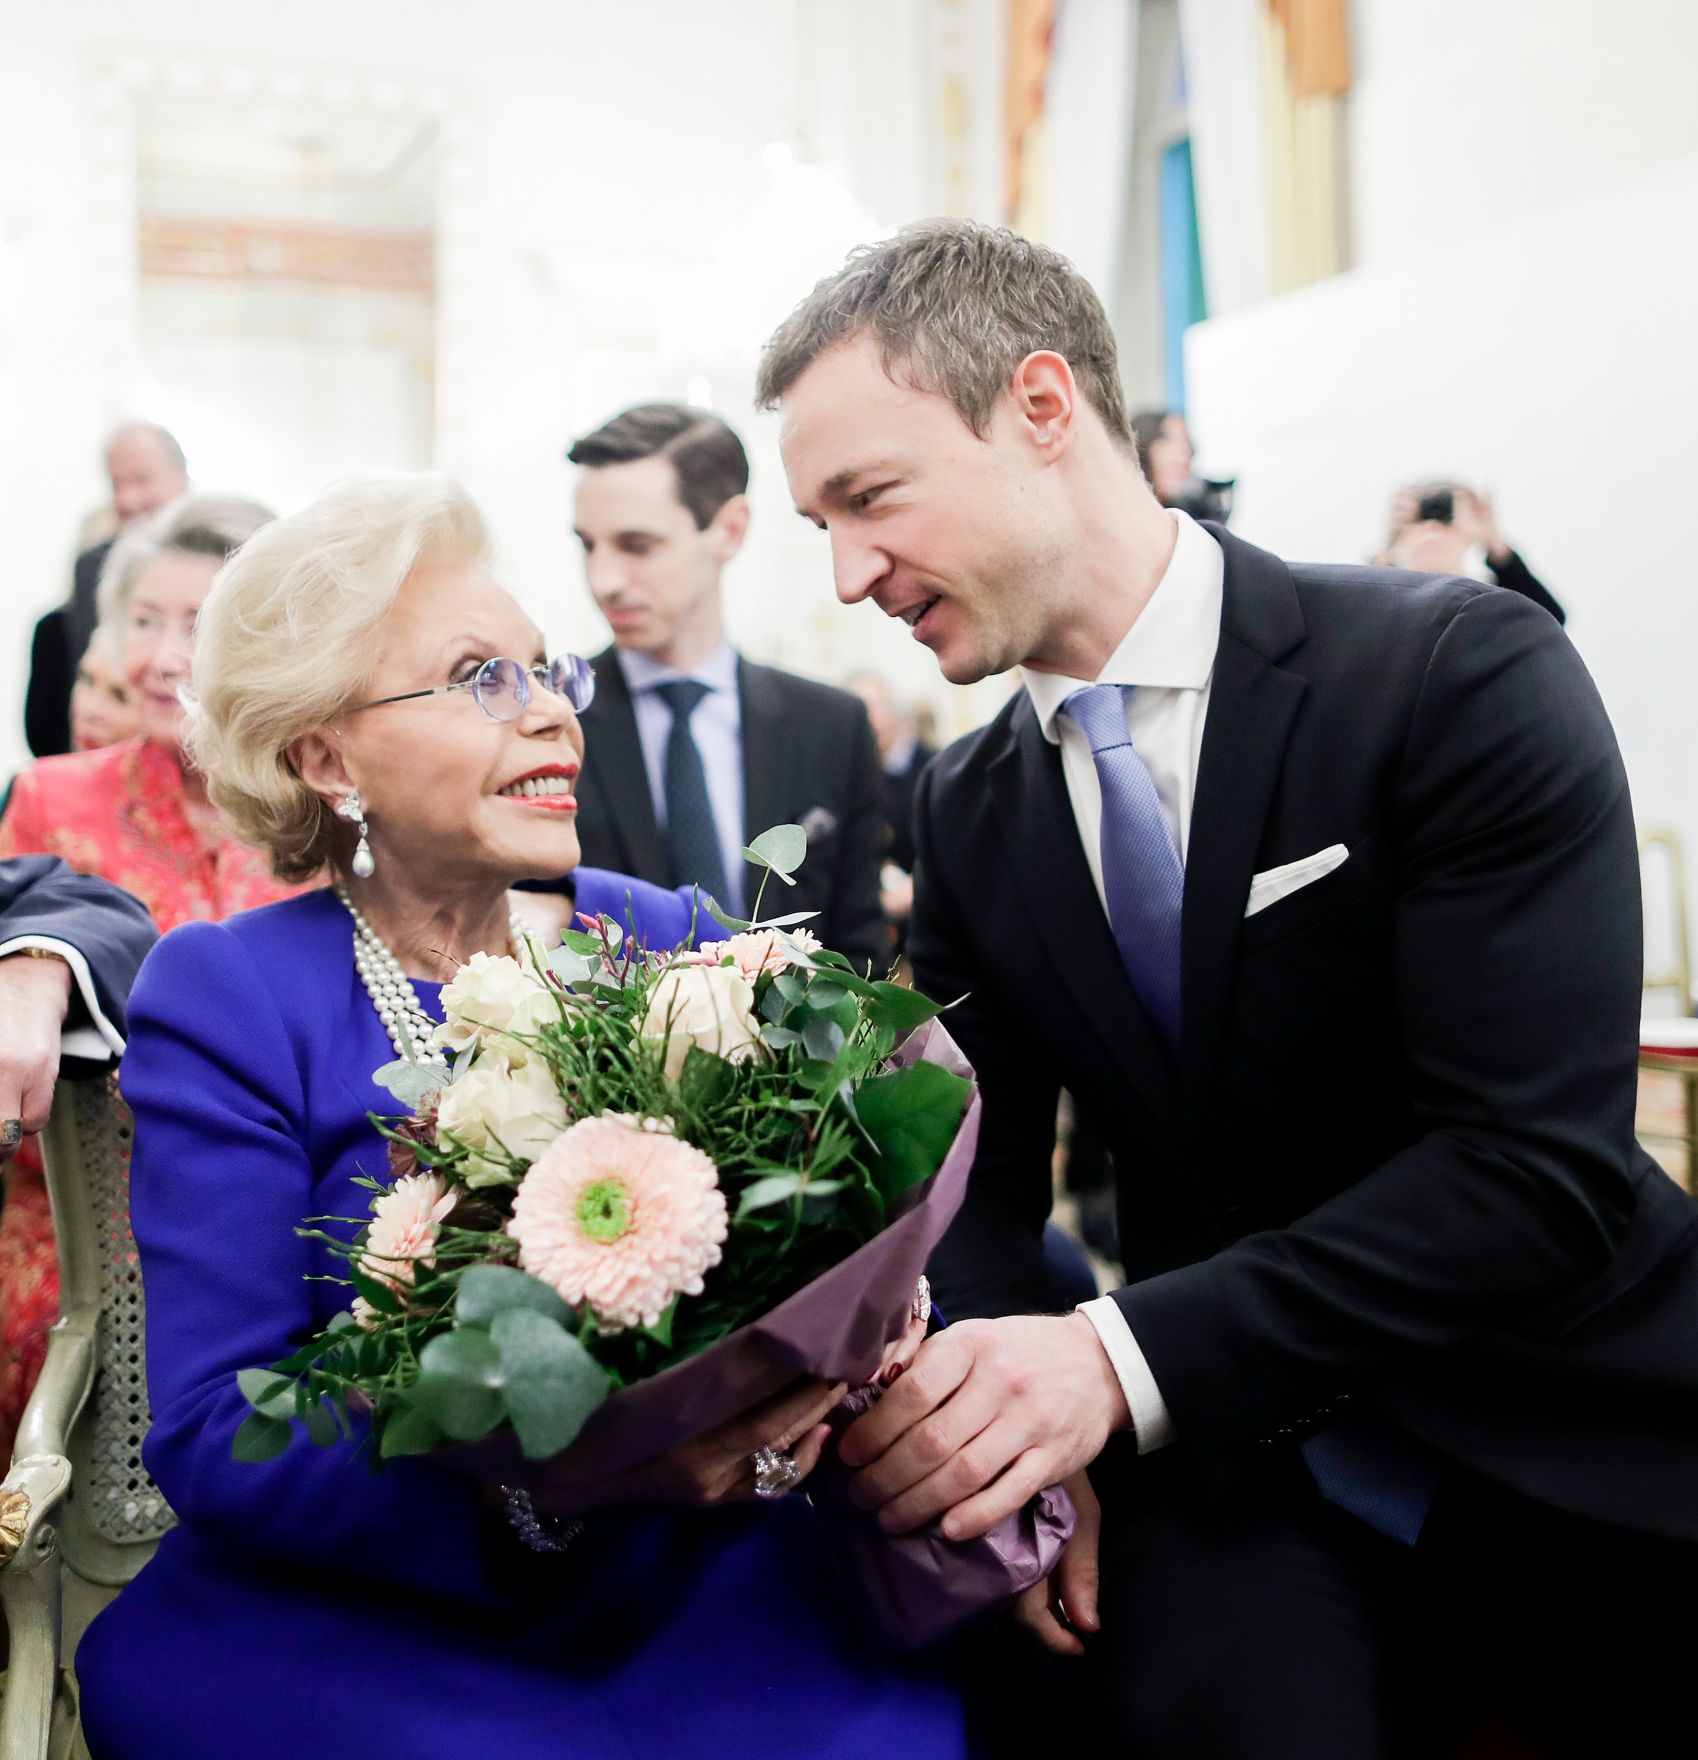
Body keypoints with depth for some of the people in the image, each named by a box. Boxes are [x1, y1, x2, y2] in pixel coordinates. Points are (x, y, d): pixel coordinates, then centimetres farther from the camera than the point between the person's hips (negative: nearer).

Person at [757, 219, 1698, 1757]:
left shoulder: (1466, 675, -15)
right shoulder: (967, 814, 3)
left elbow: (1541, 1162, -21)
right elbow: (979, 1176, 4)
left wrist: (1120, 1358, -30)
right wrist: (998, 1417, -17)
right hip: (1240, 1484, 2)